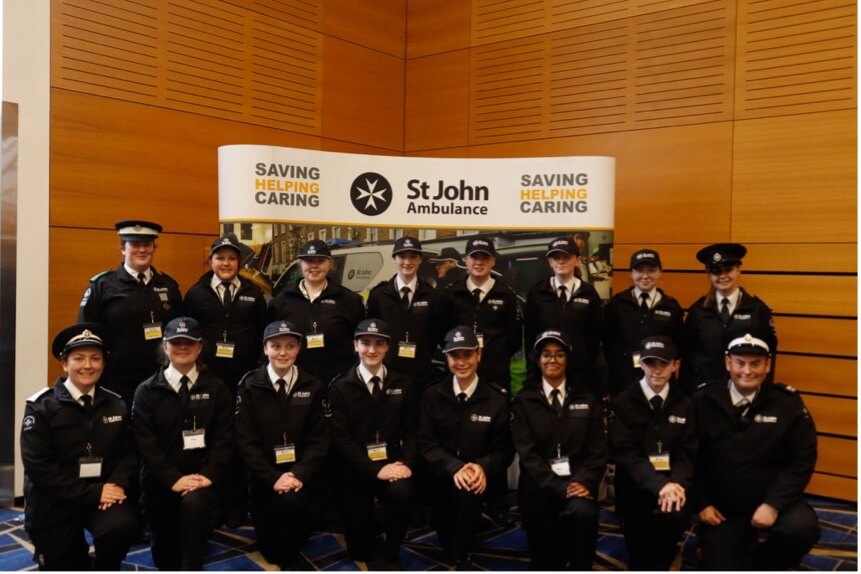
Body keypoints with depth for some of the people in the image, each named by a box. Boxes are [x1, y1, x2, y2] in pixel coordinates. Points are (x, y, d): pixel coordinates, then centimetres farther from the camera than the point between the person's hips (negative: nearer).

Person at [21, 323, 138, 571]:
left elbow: (127, 453, 4)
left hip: (104, 493, 1)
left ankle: (103, 569, 3)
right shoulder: (41, 407, -10)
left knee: (123, 525, -29)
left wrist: (117, 484, -19)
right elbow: (37, 466, -16)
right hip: (53, 501, -1)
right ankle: (78, 555, 46)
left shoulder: (116, 405, 1)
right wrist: (91, 493, -21)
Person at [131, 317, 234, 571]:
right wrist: (173, 479, -18)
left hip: (203, 479, -1)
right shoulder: (147, 391, 4)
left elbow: (223, 440, -1)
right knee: (165, 550, 9)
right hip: (162, 482, 1)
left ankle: (191, 567, -20)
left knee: (194, 503, -34)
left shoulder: (217, 389, 6)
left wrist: (208, 475, -18)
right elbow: (145, 443, -6)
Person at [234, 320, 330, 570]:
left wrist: (300, 474, -15)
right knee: (268, 545, -12)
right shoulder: (250, 386, -1)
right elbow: (246, 440, -5)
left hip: (300, 471, 1)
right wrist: (272, 478, -15)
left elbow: (320, 437, 0)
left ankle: (290, 557, 0)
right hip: (264, 473, -1)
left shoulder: (312, 386, 3)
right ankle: (275, 552, 23)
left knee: (293, 500, -28)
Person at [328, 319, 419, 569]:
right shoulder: (340, 387, 0)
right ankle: (372, 552, 40)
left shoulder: (404, 384, 8)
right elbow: (340, 438, -8)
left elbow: (411, 431, 6)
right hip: (356, 469, 0)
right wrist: (375, 470, -19)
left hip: (392, 463, 1)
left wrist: (407, 463, -14)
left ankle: (391, 554, -5)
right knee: (359, 545, 1)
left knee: (402, 492, -32)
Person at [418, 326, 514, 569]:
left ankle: (462, 558, -9)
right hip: (443, 474, 2)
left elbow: (505, 448, -2)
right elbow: (426, 444, -3)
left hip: (480, 474, -2)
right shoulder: (432, 396, 1)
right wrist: (455, 467, -21)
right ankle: (453, 547, 12)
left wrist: (483, 467, -23)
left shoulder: (497, 397, -4)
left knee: (468, 492, -30)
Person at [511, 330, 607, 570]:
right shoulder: (524, 401, 4)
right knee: (545, 563, 0)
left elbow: (598, 450, 5)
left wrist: (584, 483, -14)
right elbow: (527, 453, -6)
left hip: (578, 484, 1)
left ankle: (579, 569, -12)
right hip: (541, 489, 0)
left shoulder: (587, 400, 12)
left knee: (583, 512, -33)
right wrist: (561, 487, -17)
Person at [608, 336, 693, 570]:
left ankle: (656, 567, -5)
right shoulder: (623, 402, 0)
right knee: (639, 552, 0)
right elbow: (624, 452, -10)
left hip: (671, 484, 1)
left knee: (675, 514, -27)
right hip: (635, 487, -1)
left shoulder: (684, 404, 8)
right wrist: (659, 484, -24)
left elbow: (687, 452, 1)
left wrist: (676, 483, -20)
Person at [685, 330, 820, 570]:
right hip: (721, 508, 1)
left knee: (804, 527, -30)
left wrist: (773, 504, -17)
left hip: (769, 499, -1)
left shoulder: (787, 402, -8)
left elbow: (803, 459, -8)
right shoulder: (704, 402, -6)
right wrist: (700, 503, -5)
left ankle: (763, 565, 3)